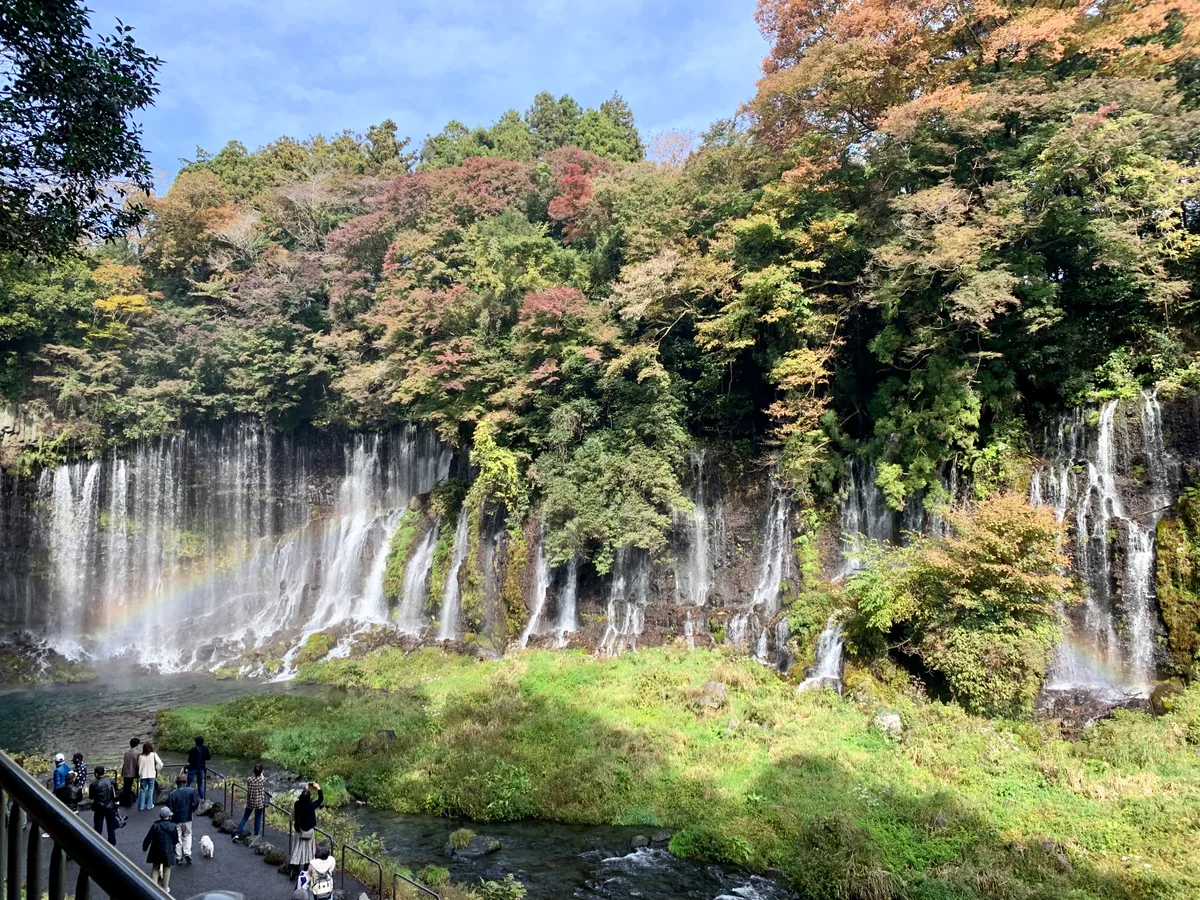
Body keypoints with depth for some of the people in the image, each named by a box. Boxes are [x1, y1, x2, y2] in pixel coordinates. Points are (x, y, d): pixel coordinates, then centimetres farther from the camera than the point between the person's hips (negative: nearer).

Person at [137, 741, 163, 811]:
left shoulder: (141, 756, -3)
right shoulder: (153, 755, -6)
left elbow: (139, 767, -1)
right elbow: (160, 764, -12)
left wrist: (139, 775, 11)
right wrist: (157, 770, 6)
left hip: (143, 776, 1)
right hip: (151, 775, -1)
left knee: (142, 790, 11)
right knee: (150, 790, 10)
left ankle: (141, 806, 14)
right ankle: (149, 805, 11)